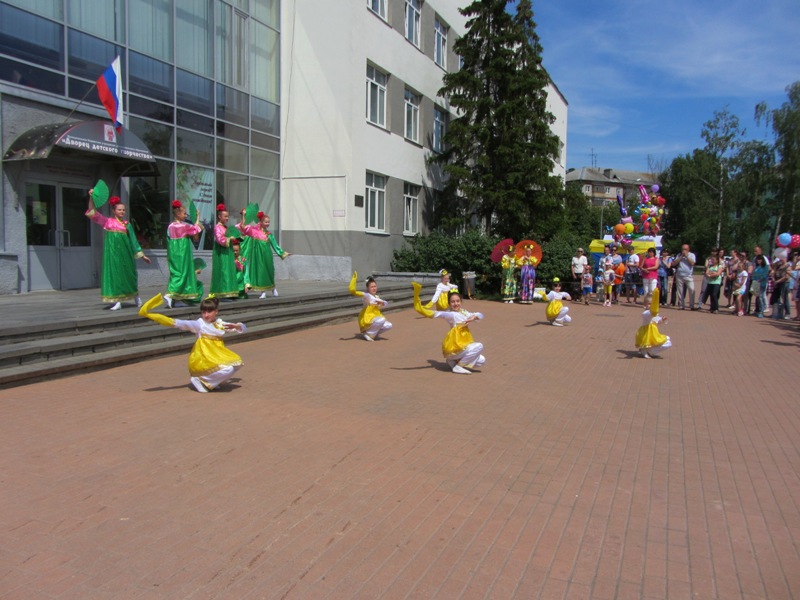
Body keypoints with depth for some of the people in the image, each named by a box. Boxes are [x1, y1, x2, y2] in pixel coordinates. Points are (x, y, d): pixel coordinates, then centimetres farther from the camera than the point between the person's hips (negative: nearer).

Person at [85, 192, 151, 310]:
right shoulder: (108, 221, 6)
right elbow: (93, 213, -1)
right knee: (114, 273, -1)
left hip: (125, 253, 1)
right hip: (113, 252, -1)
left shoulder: (127, 224, 10)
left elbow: (133, 241, 13)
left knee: (128, 274, 8)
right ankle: (117, 301, 2)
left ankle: (136, 296, 28)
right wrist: (91, 198, -12)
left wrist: (142, 255, 13)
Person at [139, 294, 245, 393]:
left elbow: (243, 328, 15)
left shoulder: (221, 324, 9)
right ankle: (199, 379, -6)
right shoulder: (199, 324, -5)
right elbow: (183, 324, -20)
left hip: (217, 358, 7)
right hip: (203, 359, -7)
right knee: (227, 369, -24)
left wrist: (235, 326, -9)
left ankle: (213, 380, 10)